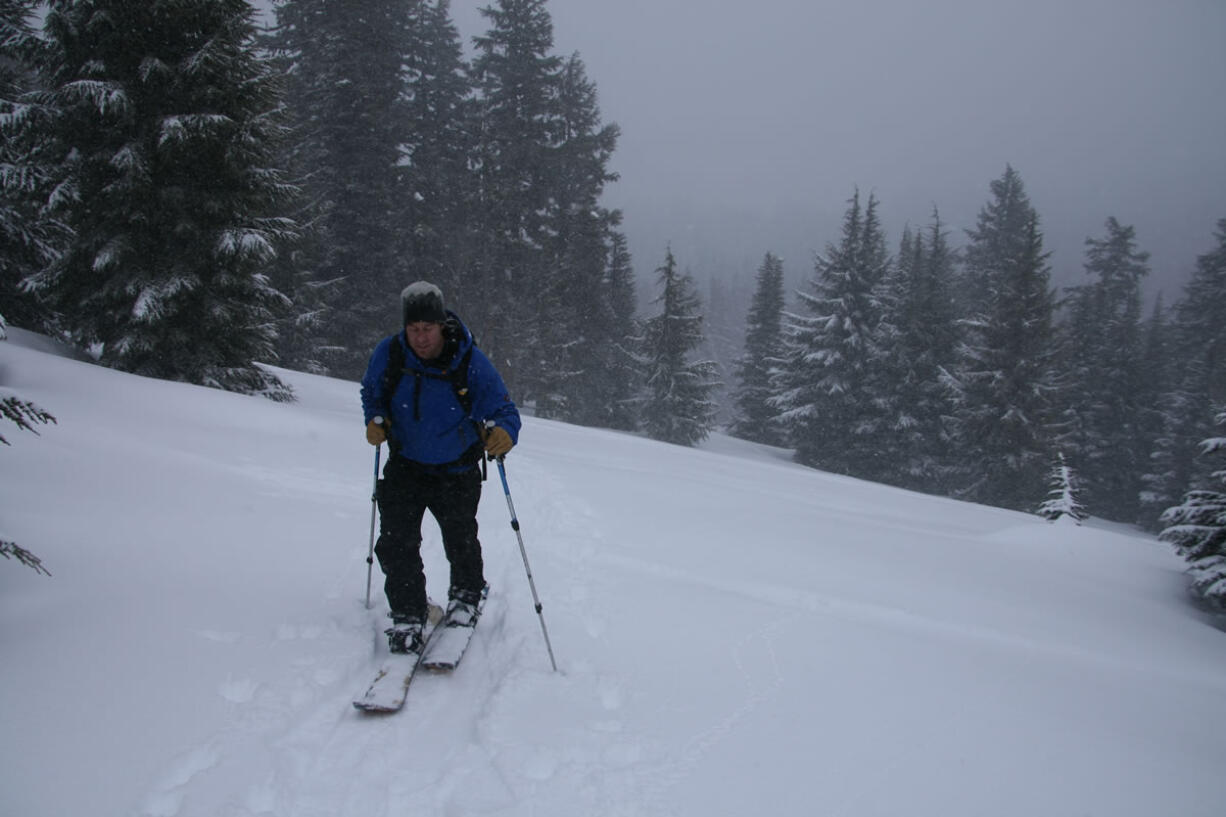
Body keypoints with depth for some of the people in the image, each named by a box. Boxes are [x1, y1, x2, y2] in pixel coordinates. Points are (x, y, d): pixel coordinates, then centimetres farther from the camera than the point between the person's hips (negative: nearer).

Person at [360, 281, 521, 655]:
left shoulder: (470, 362, -20)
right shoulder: (388, 355, -13)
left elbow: (503, 410, -20)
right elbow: (371, 393, 8)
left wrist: (503, 433, -43)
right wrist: (374, 420, -12)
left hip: (456, 471, -2)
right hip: (405, 465, 2)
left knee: (460, 541, 2)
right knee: (396, 543, -6)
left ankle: (467, 595, 33)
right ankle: (407, 616, 10)